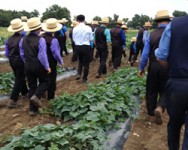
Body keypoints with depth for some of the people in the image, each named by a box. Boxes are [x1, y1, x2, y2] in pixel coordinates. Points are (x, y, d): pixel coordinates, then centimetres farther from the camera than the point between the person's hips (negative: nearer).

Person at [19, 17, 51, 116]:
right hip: (39, 66, -5)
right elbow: (42, 56, -20)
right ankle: (36, 96, -9)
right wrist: (47, 67, -9)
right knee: (45, 81, 17)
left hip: (28, 66, 6)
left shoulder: (23, 40, 1)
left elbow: (22, 54, 7)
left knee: (31, 86, 13)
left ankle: (33, 109, 17)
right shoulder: (40, 40, -18)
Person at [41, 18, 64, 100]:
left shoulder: (41, 36, -6)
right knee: (52, 79, 12)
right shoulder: (53, 40, -25)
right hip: (51, 62, -6)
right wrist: (61, 62, -8)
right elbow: (56, 53, -23)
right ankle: (50, 96, 23)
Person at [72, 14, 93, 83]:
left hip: (77, 47, 3)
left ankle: (79, 74, 7)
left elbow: (74, 39, 2)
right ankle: (84, 78, 16)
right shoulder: (88, 28, -10)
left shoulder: (75, 28, -5)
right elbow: (91, 39, -3)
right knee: (86, 63, 10)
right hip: (86, 47, -3)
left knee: (80, 61, 24)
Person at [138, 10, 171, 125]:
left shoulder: (151, 35, -3)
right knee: (164, 91, 14)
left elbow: (145, 54, -3)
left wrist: (141, 68, 7)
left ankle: (151, 114, 26)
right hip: (168, 67, -1)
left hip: (153, 67, 2)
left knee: (151, 91, 15)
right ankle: (159, 108, -12)